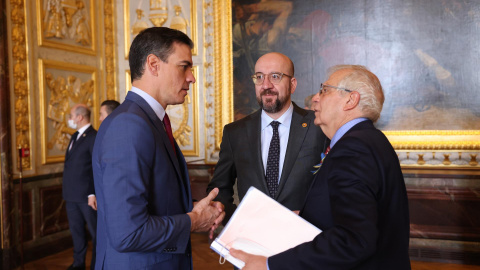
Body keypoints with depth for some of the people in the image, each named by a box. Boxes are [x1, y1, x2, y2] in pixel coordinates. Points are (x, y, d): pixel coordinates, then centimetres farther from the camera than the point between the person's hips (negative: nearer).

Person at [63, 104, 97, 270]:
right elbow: (71, 165, 18)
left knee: (95, 231, 5)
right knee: (76, 230, 18)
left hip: (87, 195, -9)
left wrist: (93, 194, -19)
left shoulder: (93, 137, -13)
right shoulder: (75, 136, 15)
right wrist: (66, 190, 13)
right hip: (71, 195, 9)